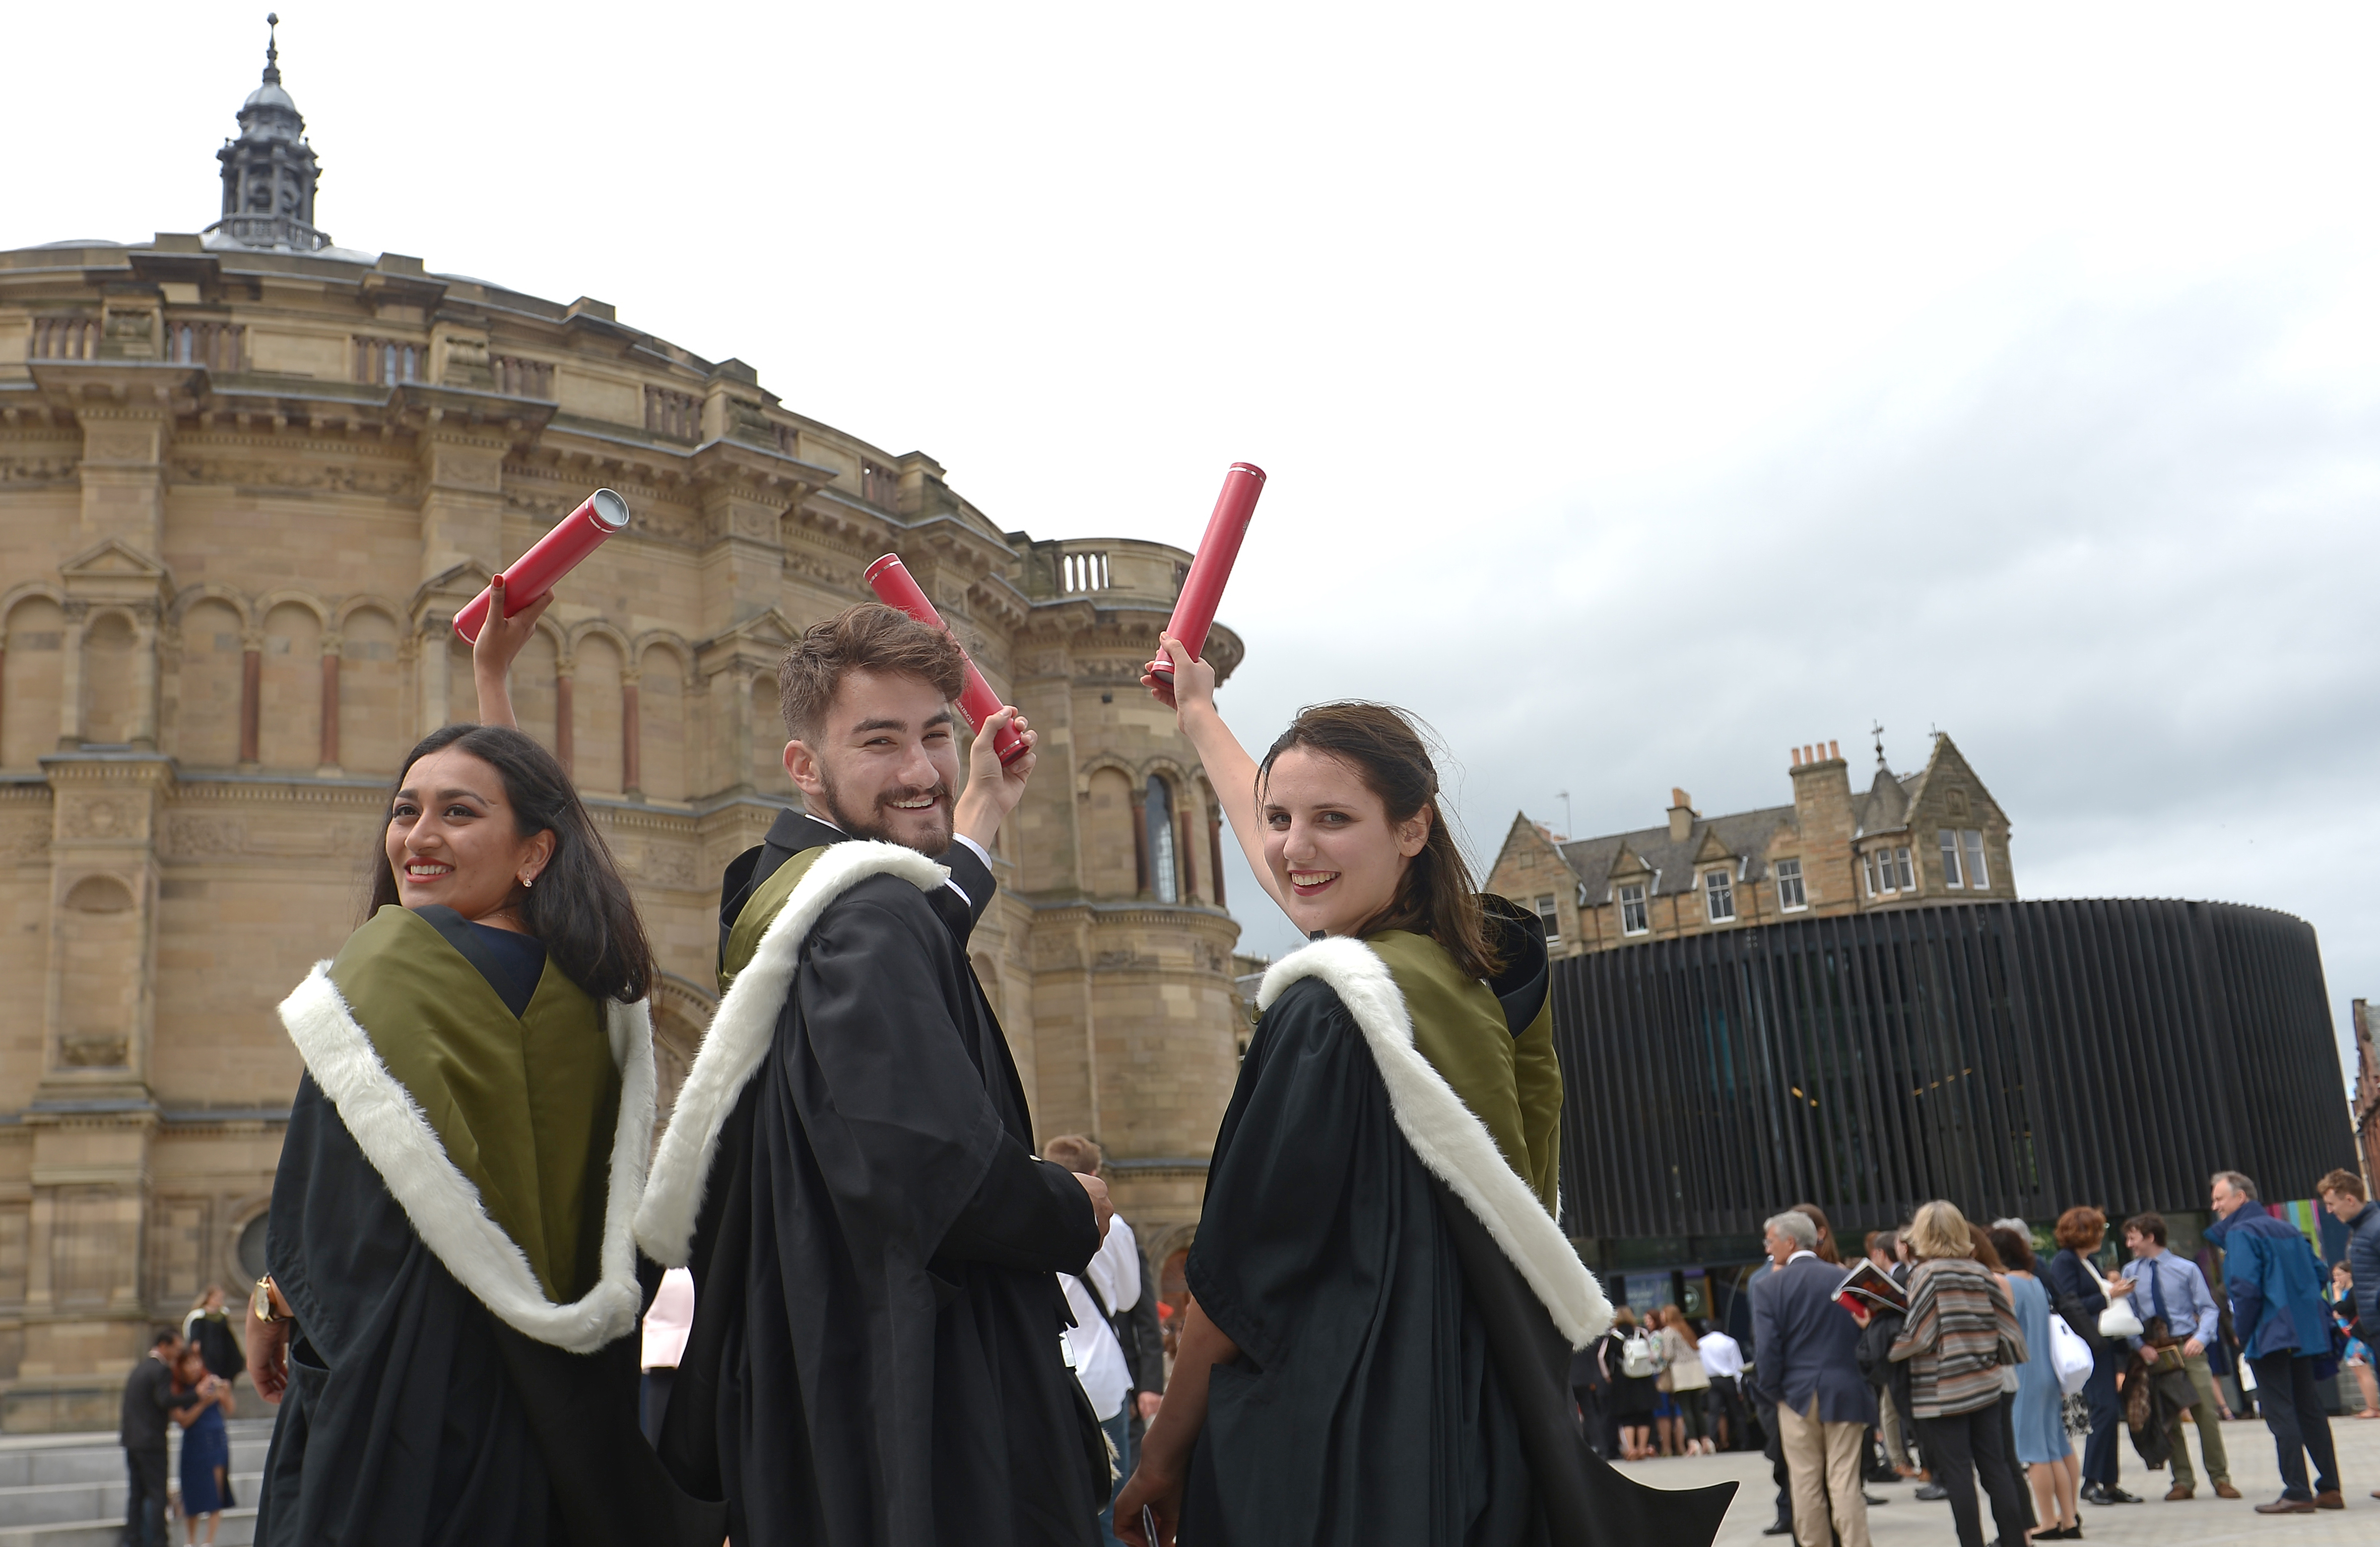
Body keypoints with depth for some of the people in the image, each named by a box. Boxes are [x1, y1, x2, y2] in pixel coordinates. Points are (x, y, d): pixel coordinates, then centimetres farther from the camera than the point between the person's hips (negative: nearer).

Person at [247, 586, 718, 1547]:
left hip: (398, 1377, -6)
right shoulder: (578, 979, 4)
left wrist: (279, 1297, 6)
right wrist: (494, 671, 34)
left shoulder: (389, 964, -14)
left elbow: (317, 1211, -12)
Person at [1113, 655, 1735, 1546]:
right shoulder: (1463, 968, 7)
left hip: (1346, 1460, -9)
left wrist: (1162, 1456, -5)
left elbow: (1243, 1268, -16)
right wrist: (1200, 719, 39)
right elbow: (1289, 866, 26)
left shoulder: (1331, 1010, -18)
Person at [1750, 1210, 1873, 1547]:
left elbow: (1767, 1350, -10)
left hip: (1797, 1396, -2)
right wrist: (1866, 1386, 15)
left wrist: (1770, 1394, 3)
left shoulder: (1769, 1287, -6)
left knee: (1806, 1485, 7)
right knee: (1845, 1482, 2)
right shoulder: (1845, 1279, 2)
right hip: (1845, 1393, 2)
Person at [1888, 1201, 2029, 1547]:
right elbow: (2006, 1326, 6)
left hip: (1942, 1391, -6)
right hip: (1985, 1386, 6)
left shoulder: (1926, 1275, -11)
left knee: (1956, 1474, 0)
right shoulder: (1980, 1272, 5)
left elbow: (1917, 1335, -14)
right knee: (1996, 1468, 10)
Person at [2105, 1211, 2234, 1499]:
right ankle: (2183, 1481, 13)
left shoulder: (2187, 1269, 1)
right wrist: (2141, 1346, -12)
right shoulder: (2131, 1274, 7)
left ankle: (2220, 1478, 9)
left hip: (2188, 1349, -2)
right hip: (2155, 1354, 3)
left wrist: (2201, 1337, -19)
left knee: (2207, 1414, -3)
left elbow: (2208, 1308, -2)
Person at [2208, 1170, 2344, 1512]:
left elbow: (2246, 1288, -18)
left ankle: (2297, 1494, -6)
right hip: (2306, 1331, 8)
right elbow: (2317, 1274, 17)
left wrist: (2242, 1333, -8)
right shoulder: (2288, 1230, 15)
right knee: (2310, 1410, 12)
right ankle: (2330, 1489, 14)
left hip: (2271, 1335, -8)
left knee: (2281, 1414, -5)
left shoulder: (2241, 1233, -10)